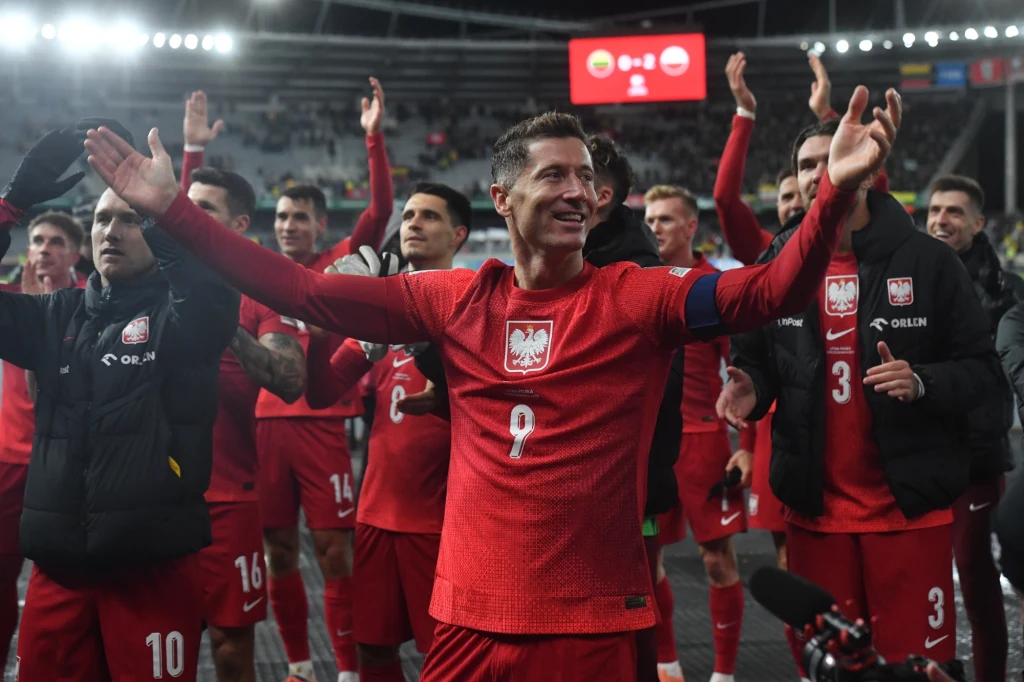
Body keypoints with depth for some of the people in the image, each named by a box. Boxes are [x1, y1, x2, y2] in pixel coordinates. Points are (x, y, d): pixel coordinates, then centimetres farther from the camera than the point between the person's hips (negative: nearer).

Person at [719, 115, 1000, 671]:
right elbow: (756, 358, 13)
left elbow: (982, 366, -4)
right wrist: (750, 387, -9)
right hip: (815, 507, 3)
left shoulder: (924, 259, -5)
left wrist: (923, 383, -22)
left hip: (910, 504, -3)